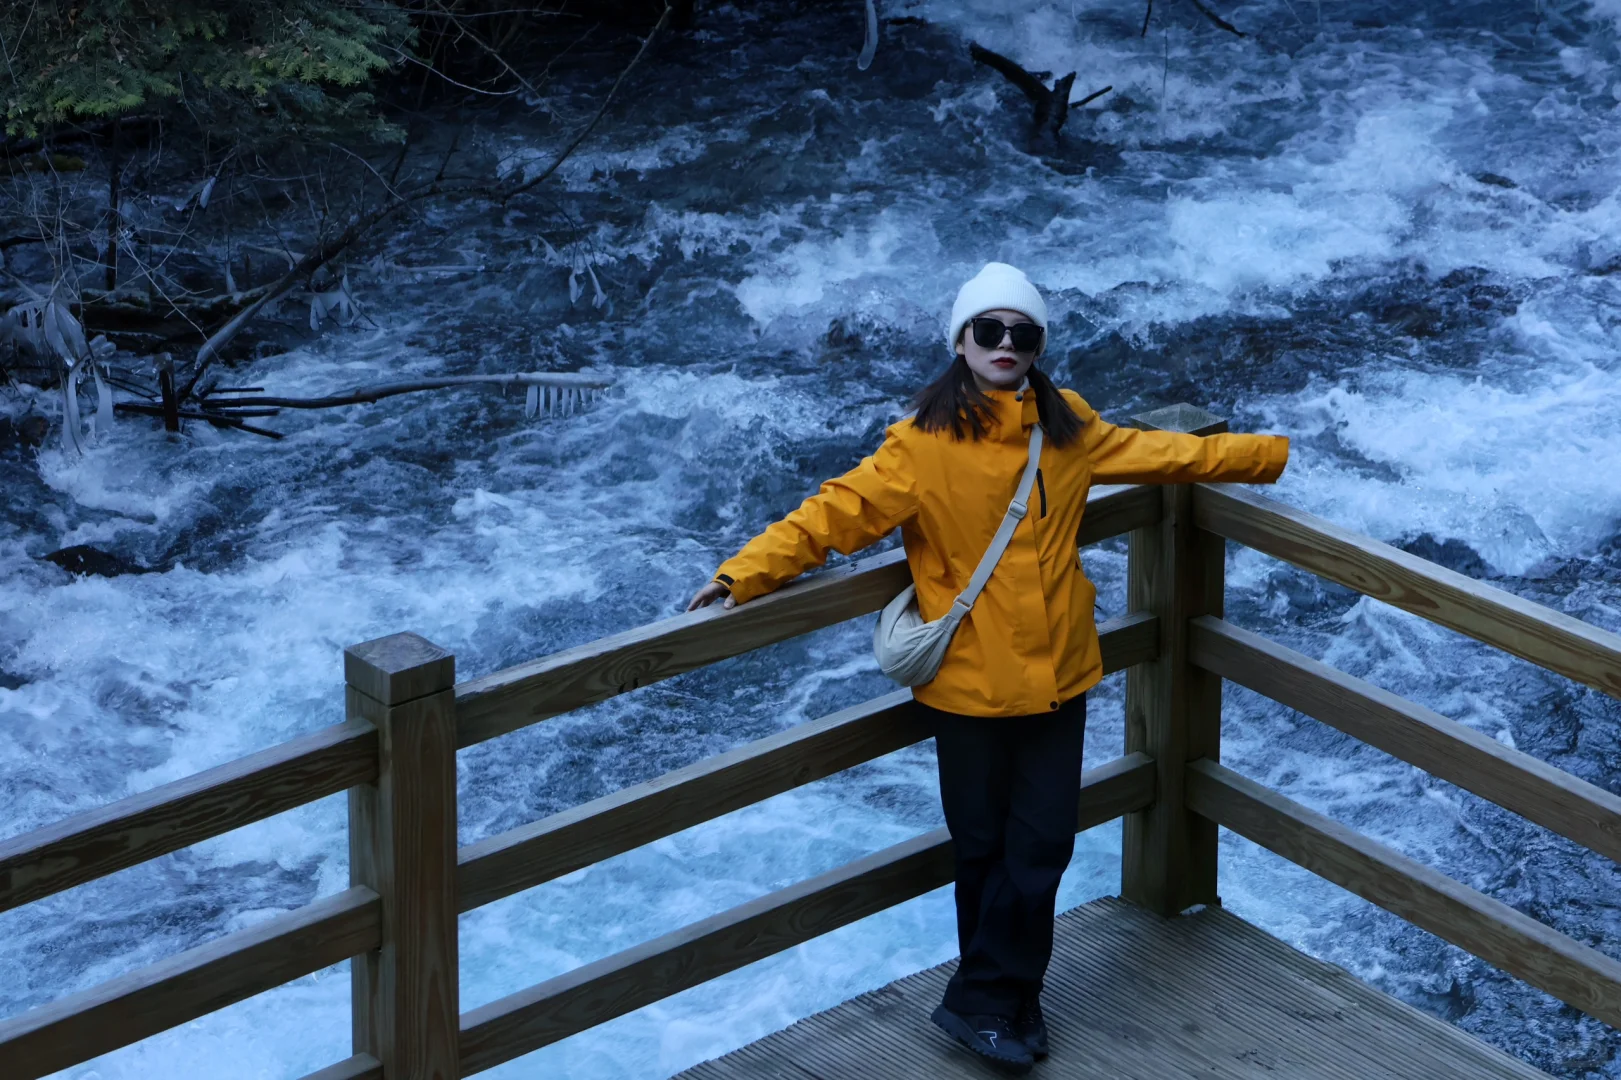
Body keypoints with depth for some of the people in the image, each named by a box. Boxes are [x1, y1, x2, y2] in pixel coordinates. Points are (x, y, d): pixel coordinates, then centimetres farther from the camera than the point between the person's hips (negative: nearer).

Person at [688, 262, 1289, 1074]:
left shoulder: (1069, 429, 4)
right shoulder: (923, 441, -10)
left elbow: (1159, 454, 18)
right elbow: (839, 512, -15)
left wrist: (1264, 454, 24)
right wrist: (745, 572, -24)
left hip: (1057, 674, 4)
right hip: (969, 681, -4)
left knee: (1040, 848, 5)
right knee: (984, 849, 7)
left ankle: (992, 1000, 21)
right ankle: (995, 1000, 24)